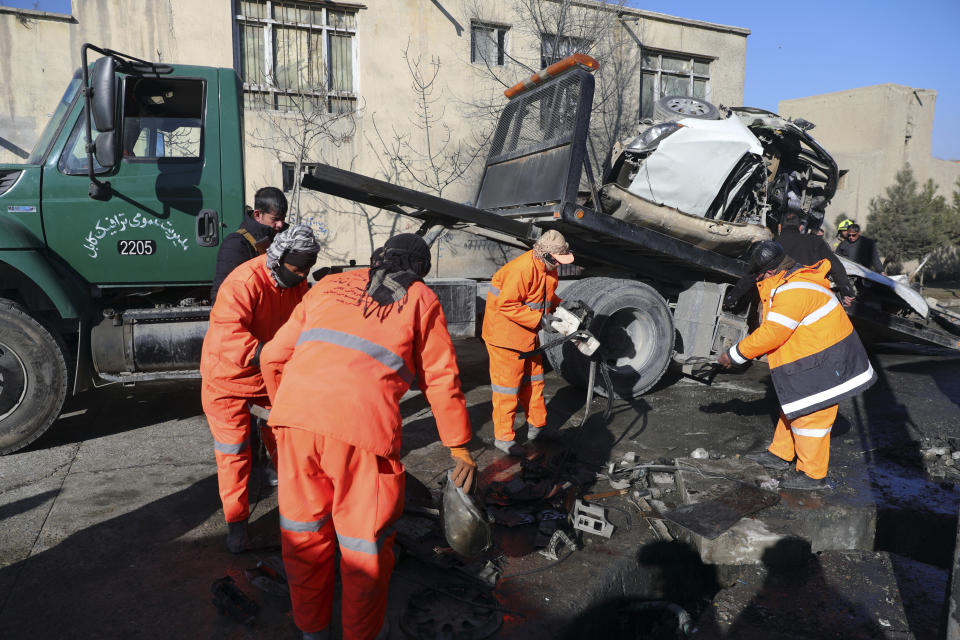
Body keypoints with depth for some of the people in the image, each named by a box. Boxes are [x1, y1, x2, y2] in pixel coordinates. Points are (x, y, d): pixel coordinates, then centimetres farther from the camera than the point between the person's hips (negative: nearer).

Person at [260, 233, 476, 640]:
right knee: (366, 544, 13)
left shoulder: (328, 286, 24)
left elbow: (273, 357, 22)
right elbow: (441, 379, 13)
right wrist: (460, 448, 21)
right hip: (361, 426, -4)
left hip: (295, 413, 5)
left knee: (303, 533, 21)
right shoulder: (421, 299, 16)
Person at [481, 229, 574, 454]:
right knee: (507, 384, -1)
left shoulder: (548, 267, 1)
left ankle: (537, 424, 34)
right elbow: (506, 305, -29)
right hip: (505, 332, -9)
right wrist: (540, 318, -26)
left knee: (533, 379, 18)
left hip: (528, 334, 9)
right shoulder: (522, 270, -29)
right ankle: (503, 437, 10)